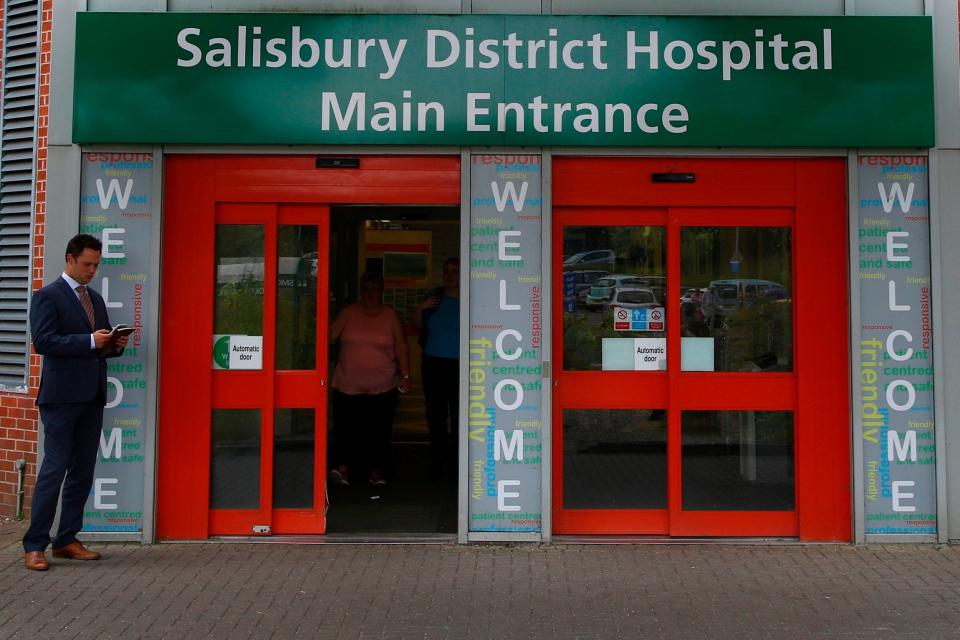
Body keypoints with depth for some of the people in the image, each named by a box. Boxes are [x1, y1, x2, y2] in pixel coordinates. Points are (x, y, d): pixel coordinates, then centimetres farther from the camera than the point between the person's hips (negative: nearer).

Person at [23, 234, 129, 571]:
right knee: (54, 470, -6)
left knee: (82, 471, 9)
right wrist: (90, 341, -19)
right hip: (62, 396, -7)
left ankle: (67, 540, 18)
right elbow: (43, 341, -15)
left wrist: (115, 345, 3)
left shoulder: (96, 298, 19)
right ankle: (34, 545, 2)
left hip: (91, 397, 7)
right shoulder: (48, 296, -3)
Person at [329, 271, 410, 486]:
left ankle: (377, 471, 11)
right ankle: (344, 468, -5)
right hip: (348, 386, 0)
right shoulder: (348, 313, 5)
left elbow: (401, 346, 4)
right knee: (347, 429, -8)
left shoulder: (390, 316, 6)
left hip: (383, 387, 0)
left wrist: (405, 375, -2)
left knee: (379, 430, 1)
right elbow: (330, 335, 0)